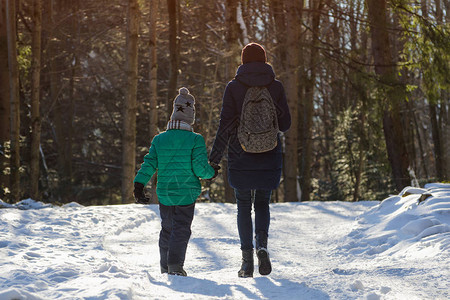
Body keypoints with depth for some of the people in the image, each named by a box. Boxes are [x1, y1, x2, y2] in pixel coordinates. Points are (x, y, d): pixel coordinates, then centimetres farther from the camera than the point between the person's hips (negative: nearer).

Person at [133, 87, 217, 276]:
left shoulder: (159, 139, 3)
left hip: (164, 193, 4)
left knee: (167, 229, 16)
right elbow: (200, 167, -12)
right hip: (187, 193, -4)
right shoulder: (195, 140, -8)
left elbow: (149, 164, 0)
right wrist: (211, 173, 8)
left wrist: (139, 185, 1)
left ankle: (165, 266, 21)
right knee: (181, 228, -1)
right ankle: (175, 263, -17)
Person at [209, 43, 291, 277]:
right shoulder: (276, 87, -2)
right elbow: (285, 124, 0)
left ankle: (247, 258, 3)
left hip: (240, 156, -1)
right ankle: (262, 244, -10)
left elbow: (225, 125, -8)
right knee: (262, 203, 15)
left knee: (243, 206, 11)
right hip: (269, 157, 1)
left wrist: (214, 158, -4)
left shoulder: (233, 88, -6)